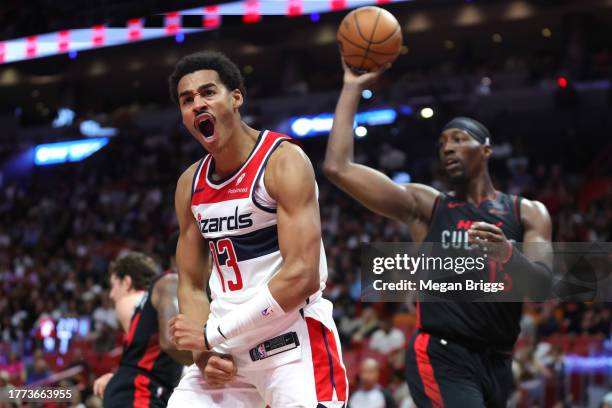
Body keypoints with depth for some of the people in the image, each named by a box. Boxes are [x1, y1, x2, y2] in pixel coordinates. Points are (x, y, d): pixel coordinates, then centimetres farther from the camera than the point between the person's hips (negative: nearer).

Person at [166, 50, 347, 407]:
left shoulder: (283, 161, -13)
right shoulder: (190, 185, 8)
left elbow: (302, 277, -21)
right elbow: (192, 285, 13)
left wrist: (212, 333, -17)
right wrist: (203, 352, -7)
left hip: (292, 340, -6)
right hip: (227, 346, 6)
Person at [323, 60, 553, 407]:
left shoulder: (527, 212, 9)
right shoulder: (426, 206, 5)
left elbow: (543, 285, -5)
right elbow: (338, 167, -4)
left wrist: (507, 254, -26)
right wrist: (353, 87, -1)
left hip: (497, 362, 4)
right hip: (440, 356, -4)